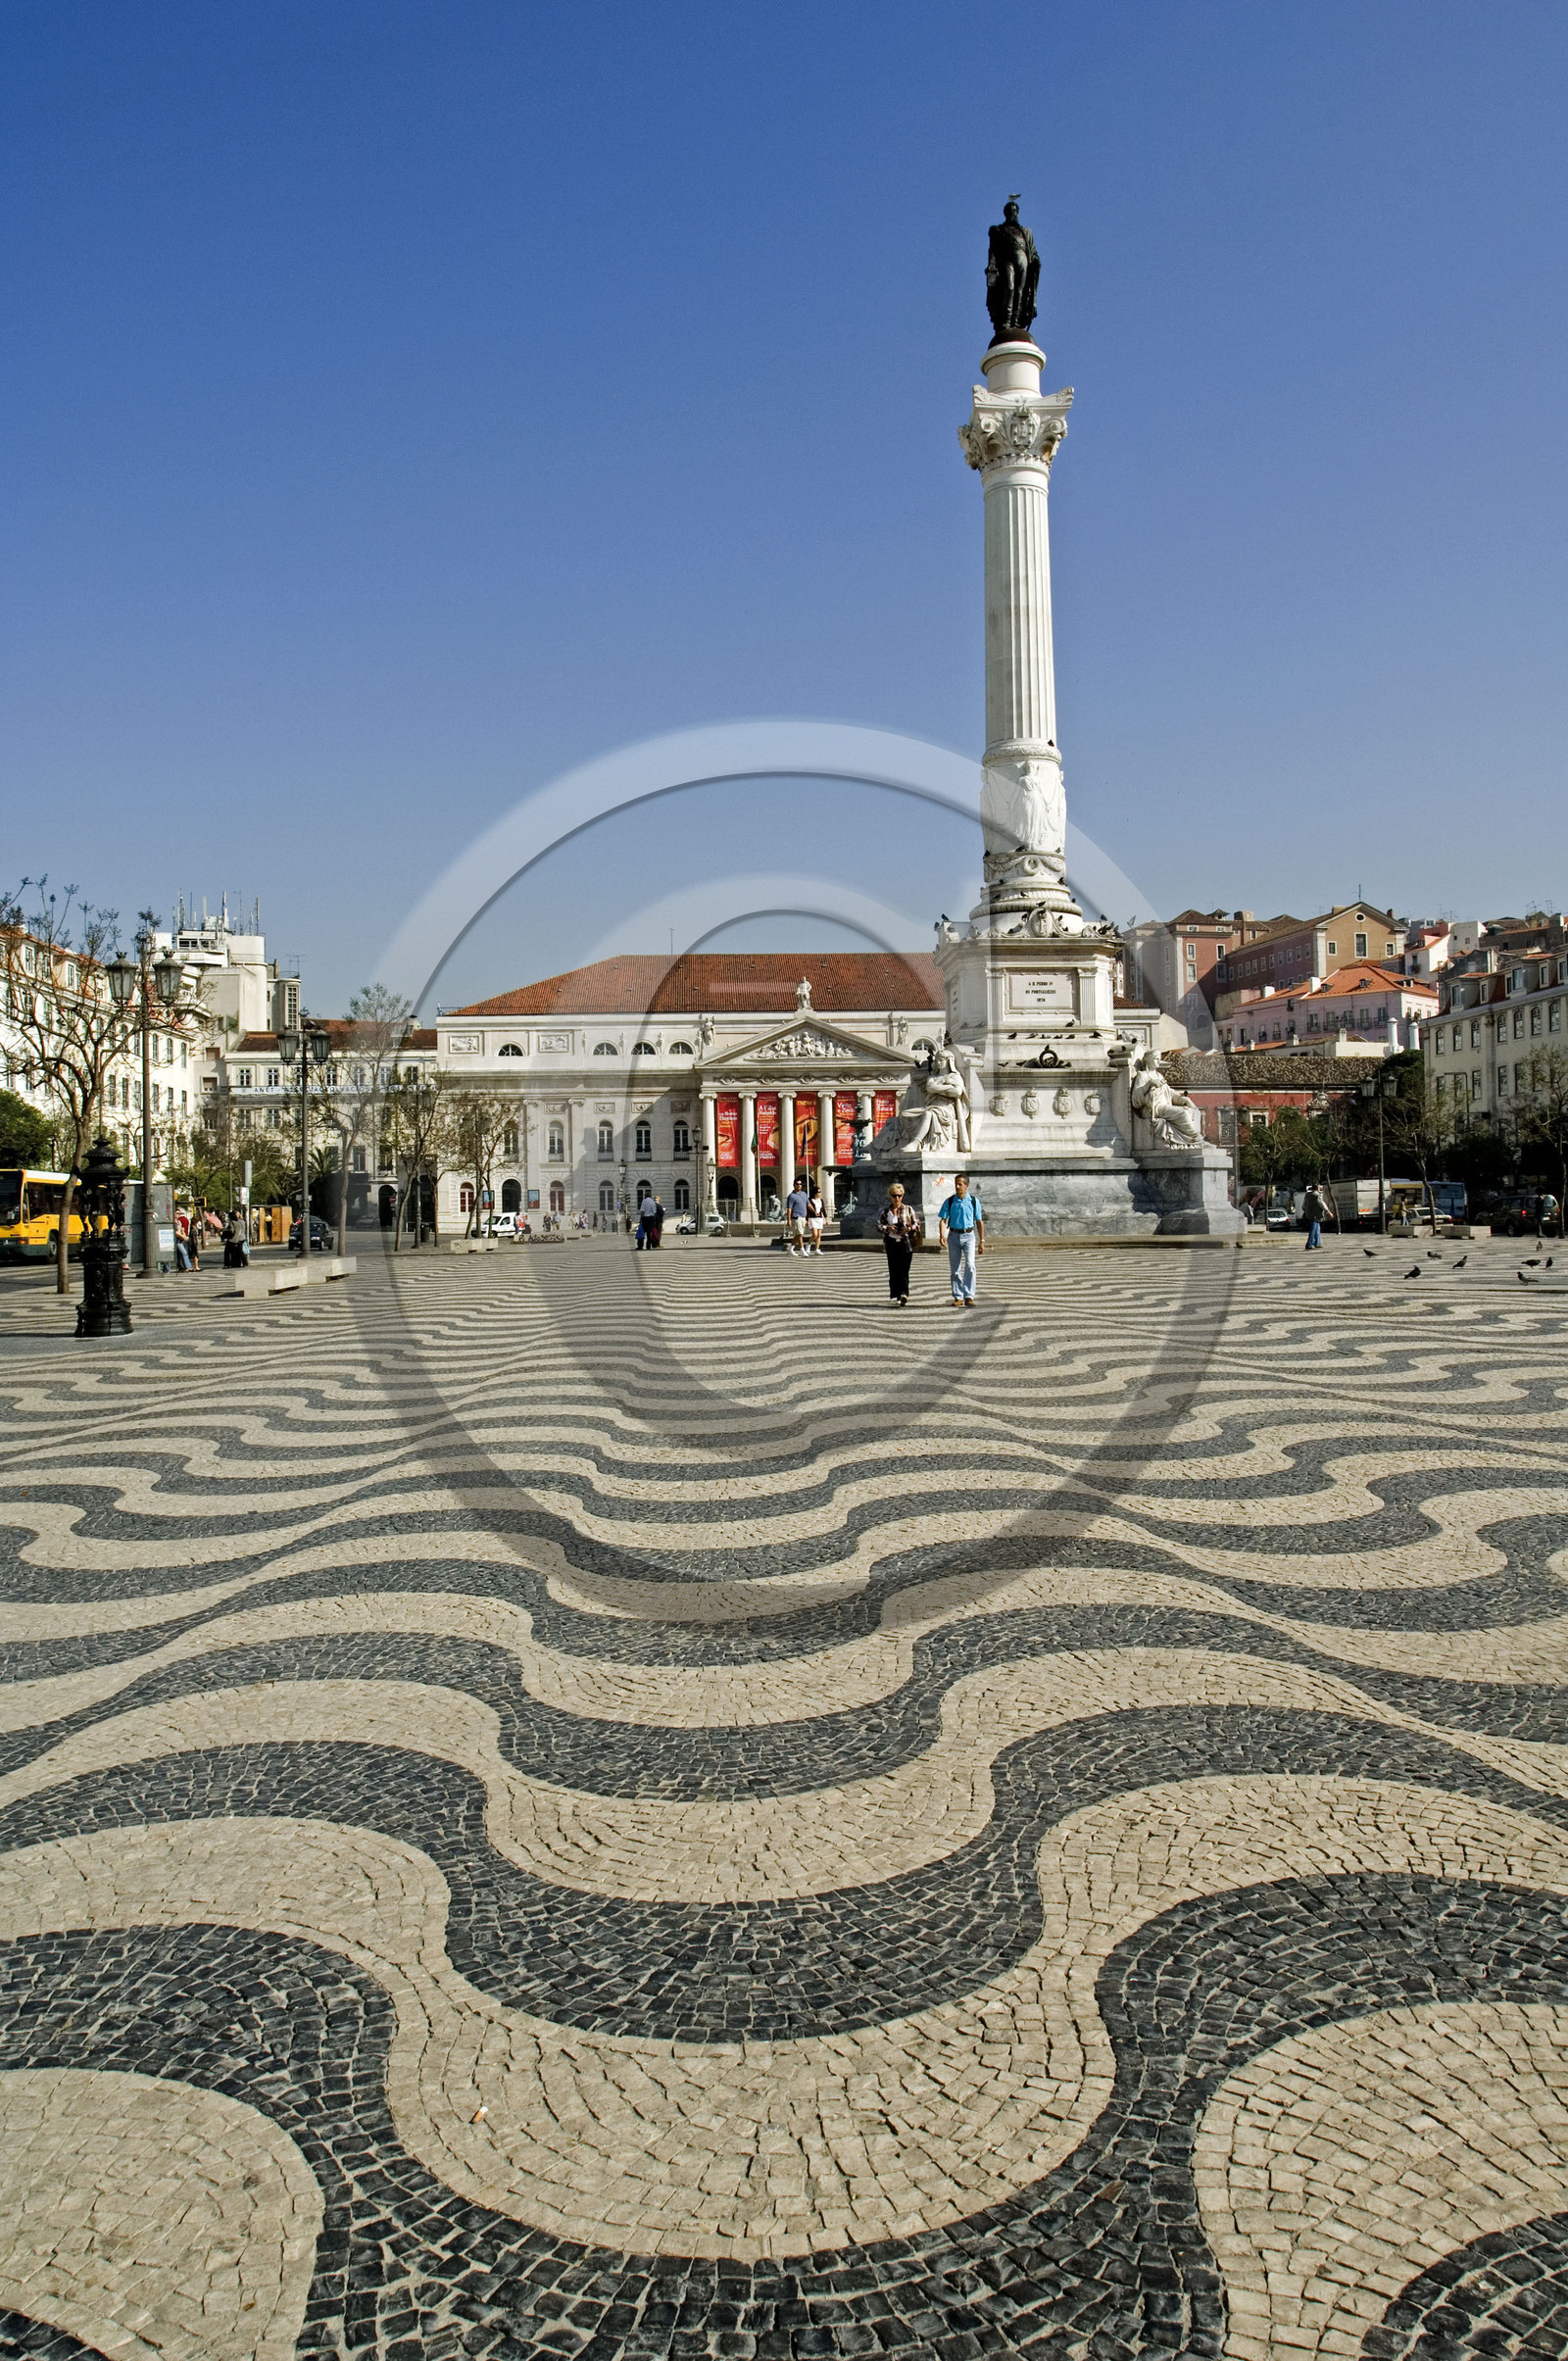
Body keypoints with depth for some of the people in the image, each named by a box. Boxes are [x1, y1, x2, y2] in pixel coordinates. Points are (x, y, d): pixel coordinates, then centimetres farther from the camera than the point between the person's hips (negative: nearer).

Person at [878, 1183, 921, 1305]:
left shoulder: (908, 1209, 4)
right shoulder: (886, 1211, 9)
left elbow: (917, 1223, 5)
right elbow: (879, 1225, 9)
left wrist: (909, 1228, -14)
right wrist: (887, 1228, -10)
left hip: (906, 1243, -3)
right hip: (891, 1243, 3)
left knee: (904, 1270, -11)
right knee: (893, 1270, 4)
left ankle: (903, 1294, -19)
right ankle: (894, 1295, 12)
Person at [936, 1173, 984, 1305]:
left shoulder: (974, 1201, 1)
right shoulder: (949, 1201, 1)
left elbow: (979, 1222, 6)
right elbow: (943, 1220, -1)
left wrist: (982, 1241, 5)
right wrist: (942, 1235, -19)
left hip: (968, 1236, -1)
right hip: (953, 1236, 2)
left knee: (970, 1265, -17)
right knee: (955, 1269, 5)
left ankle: (969, 1296, -16)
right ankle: (958, 1296, 16)